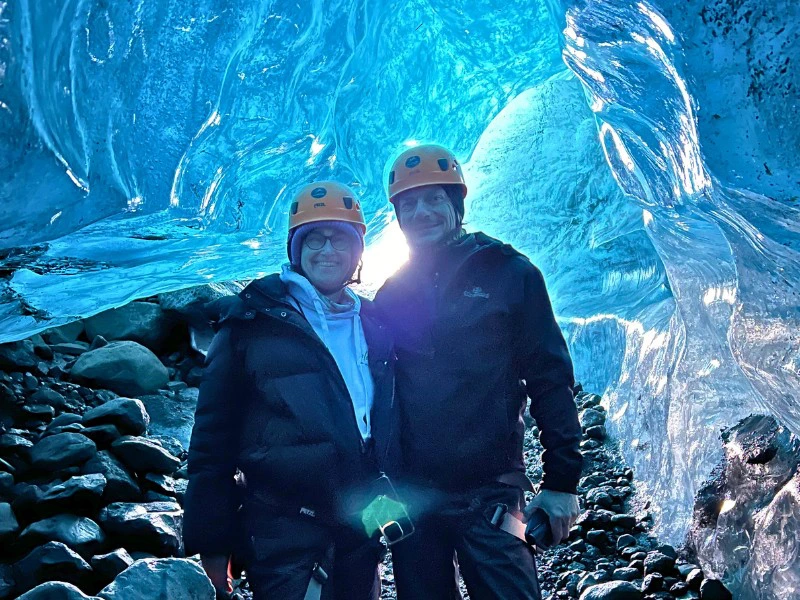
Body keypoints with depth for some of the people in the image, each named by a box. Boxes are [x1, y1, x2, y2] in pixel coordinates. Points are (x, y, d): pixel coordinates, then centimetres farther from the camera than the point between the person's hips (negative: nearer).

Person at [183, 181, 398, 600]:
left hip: (361, 529, 5)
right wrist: (209, 542, -6)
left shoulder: (373, 326, 9)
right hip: (285, 532, -5)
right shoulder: (254, 322, -5)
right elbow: (213, 435, -6)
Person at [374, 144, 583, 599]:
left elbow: (550, 380, -2)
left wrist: (562, 481, -6)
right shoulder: (391, 296, 10)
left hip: (490, 494, -3)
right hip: (411, 496, 4)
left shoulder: (507, 273, 0)